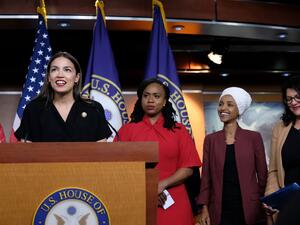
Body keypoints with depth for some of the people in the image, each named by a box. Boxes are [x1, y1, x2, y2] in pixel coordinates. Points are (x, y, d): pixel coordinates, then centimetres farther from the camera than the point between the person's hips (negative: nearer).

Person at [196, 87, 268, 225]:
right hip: (220, 210, 2)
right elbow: (206, 177, 5)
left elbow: (262, 176, 3)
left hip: (249, 209, -1)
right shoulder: (210, 139, 4)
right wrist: (204, 208, -1)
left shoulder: (254, 137, -1)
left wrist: (264, 206, 2)